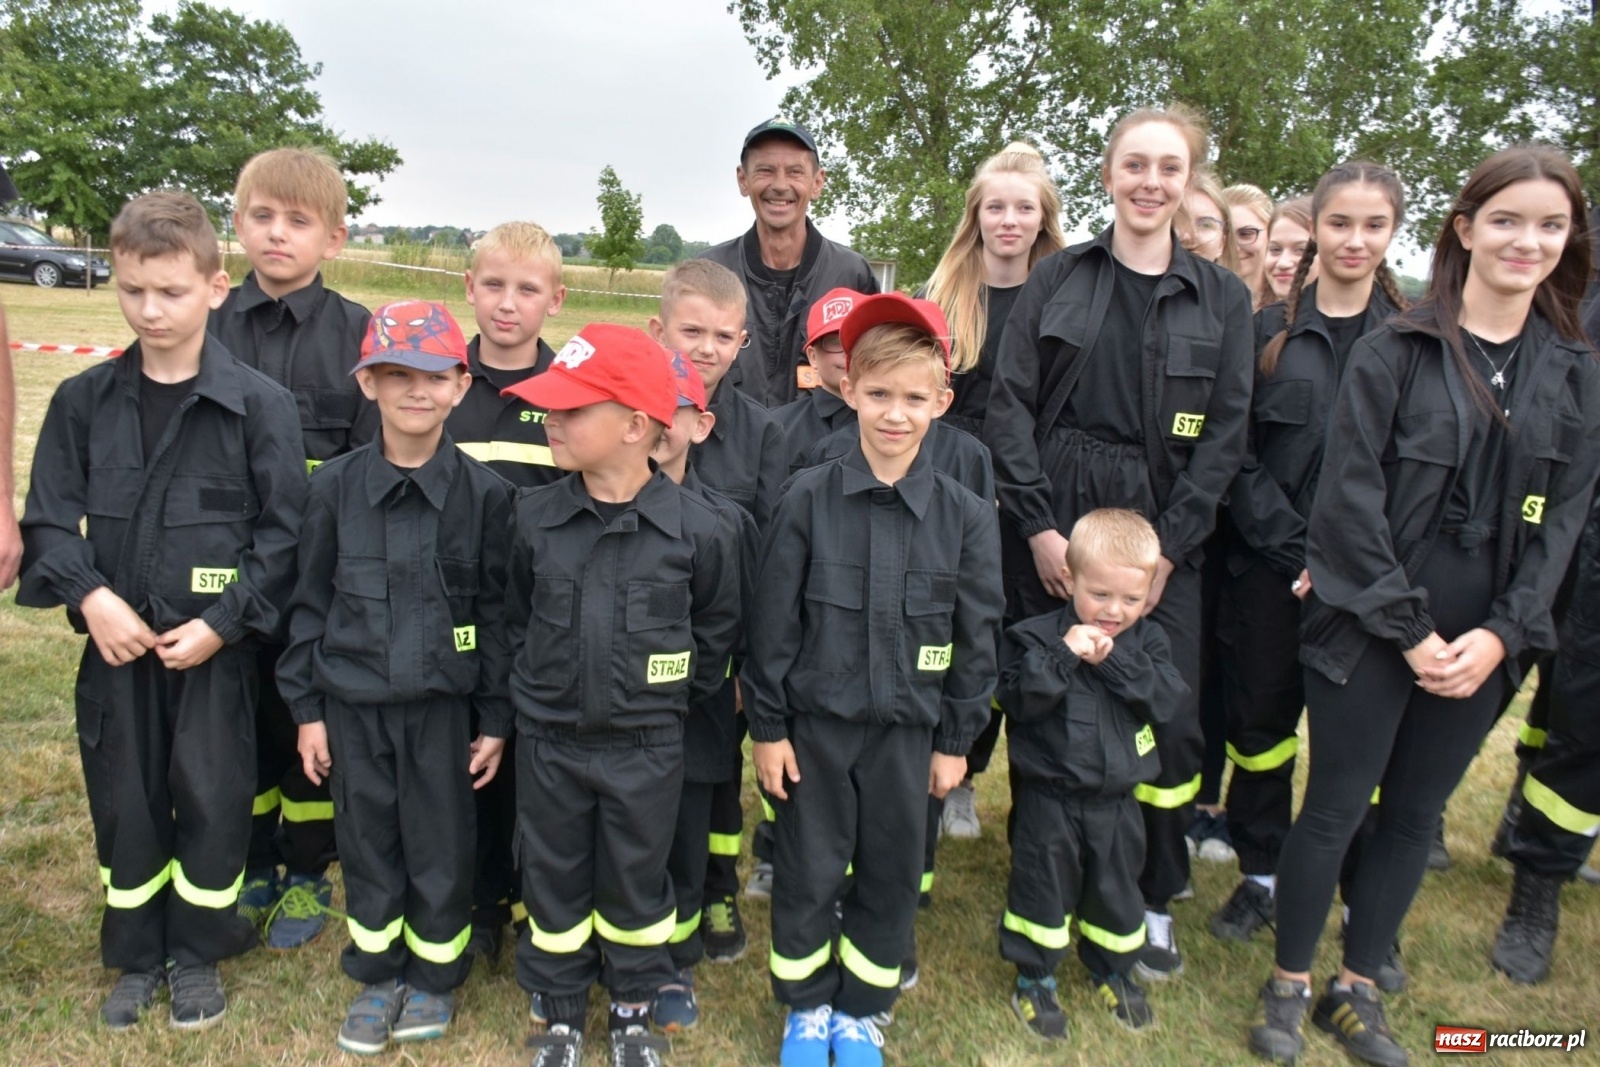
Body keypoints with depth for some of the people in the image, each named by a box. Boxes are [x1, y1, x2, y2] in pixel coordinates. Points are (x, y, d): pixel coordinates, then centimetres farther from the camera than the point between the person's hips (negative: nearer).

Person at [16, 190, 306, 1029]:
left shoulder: (260, 403, -8)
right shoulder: (82, 401, 2)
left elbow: (284, 530, -8)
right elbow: (49, 518, 4)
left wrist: (222, 622, -14)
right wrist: (90, 596, -12)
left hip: (215, 646, -3)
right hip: (116, 644, 3)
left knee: (211, 800, 8)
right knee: (122, 799, 14)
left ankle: (198, 954, 30)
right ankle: (136, 957, 33)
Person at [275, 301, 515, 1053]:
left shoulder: (485, 493, -7)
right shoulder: (334, 486, -3)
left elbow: (497, 611, -3)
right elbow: (309, 601, 4)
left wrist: (496, 717, -1)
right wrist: (306, 707, 4)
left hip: (441, 705, -1)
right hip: (353, 704, 2)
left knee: (440, 847, 10)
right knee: (367, 844, 14)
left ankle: (435, 975, 33)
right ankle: (376, 974, 35)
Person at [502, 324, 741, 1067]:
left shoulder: (698, 528, -15)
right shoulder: (534, 517, -7)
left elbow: (716, 628, 1)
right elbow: (515, 618, 8)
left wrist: (672, 700, 4)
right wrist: (534, 693, 7)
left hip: (647, 748, -2)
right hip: (548, 742, 2)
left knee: (635, 883, 15)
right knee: (553, 881, 16)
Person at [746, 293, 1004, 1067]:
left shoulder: (965, 516, -6)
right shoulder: (808, 500, -9)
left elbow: (975, 637, 1)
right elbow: (774, 621, -5)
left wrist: (956, 740, 3)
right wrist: (767, 726, -3)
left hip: (907, 731, 1)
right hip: (815, 724, -1)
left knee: (891, 878, 14)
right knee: (808, 874, 12)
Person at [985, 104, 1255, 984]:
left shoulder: (1222, 298, 8)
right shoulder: (1058, 279, 6)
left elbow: (1225, 434, 2)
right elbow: (1009, 406, 0)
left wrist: (1165, 549, -7)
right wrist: (1039, 529, -9)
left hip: (1161, 537, 1)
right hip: (1049, 528, 0)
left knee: (1171, 723, 0)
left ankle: (1154, 900, 22)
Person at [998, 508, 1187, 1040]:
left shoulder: (1147, 640, -1)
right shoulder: (1036, 635, -12)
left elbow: (1165, 698, -14)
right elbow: (1018, 699, -22)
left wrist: (1115, 661, -24)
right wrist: (1063, 656, -31)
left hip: (1116, 800, 4)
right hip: (1049, 797, -3)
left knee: (1115, 887, 20)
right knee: (1043, 886, 10)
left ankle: (1111, 970, 43)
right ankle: (1034, 977, 29)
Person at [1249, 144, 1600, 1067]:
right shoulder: (1396, 350, -5)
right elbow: (1350, 494, -10)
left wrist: (1501, 633, -8)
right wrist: (1408, 627, -13)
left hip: (1483, 637, 4)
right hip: (1372, 625, -4)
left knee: (1416, 816, 13)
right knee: (1336, 808, 3)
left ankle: (1358, 991, 30)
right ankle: (1289, 988, 22)